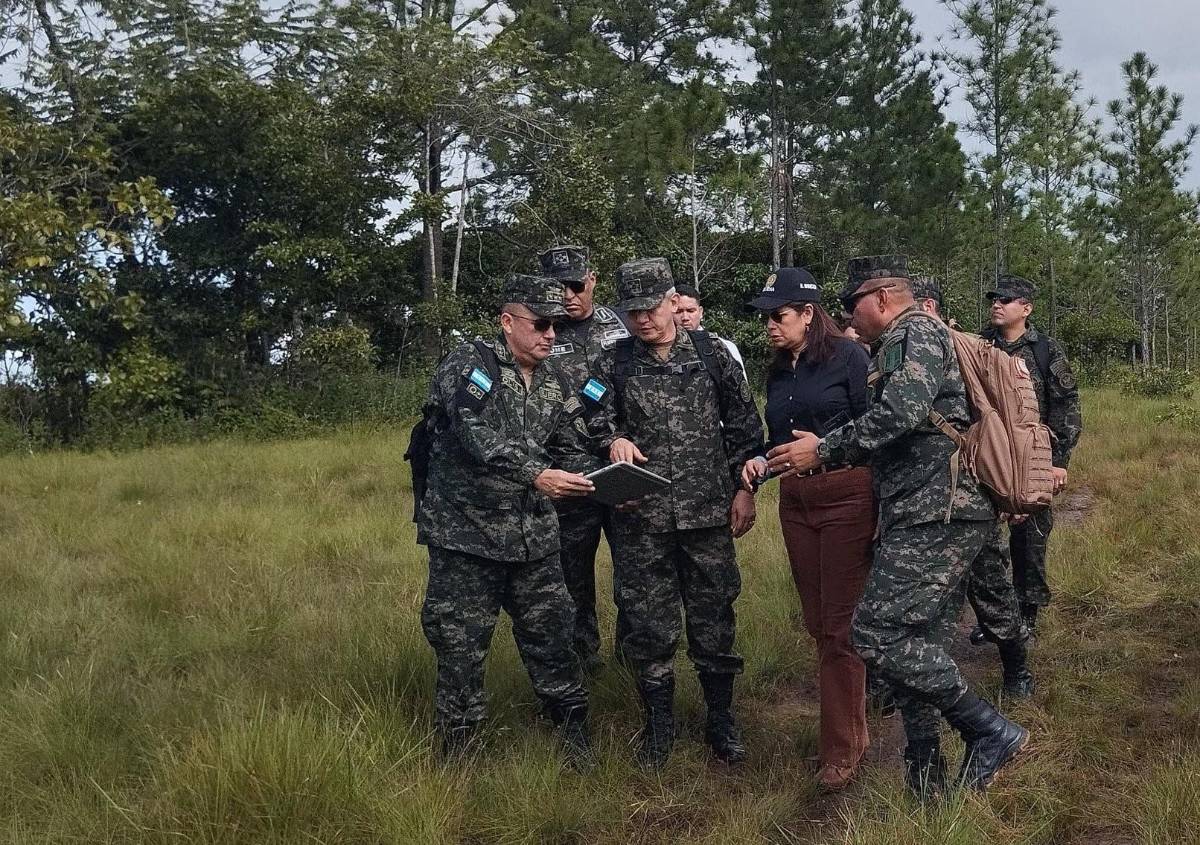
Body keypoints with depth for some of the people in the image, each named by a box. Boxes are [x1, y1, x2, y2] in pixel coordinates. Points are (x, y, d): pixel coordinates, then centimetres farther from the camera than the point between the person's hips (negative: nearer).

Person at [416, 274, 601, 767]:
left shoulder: (553, 382, 10)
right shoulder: (467, 366, -10)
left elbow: (574, 452, 10)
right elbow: (476, 435, -26)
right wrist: (535, 475, -36)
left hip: (533, 537, 5)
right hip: (465, 534, -5)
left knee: (550, 634, 13)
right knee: (461, 646, 4)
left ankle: (573, 728, 30)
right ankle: (457, 753, 19)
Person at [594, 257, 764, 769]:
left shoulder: (711, 354, 3)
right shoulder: (614, 364, 5)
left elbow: (743, 423, 7)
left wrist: (744, 488, 3)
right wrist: (614, 439, -13)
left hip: (708, 512, 0)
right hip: (641, 516, 1)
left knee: (714, 617, 7)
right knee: (648, 623, 6)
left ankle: (720, 719, 23)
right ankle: (658, 723, 22)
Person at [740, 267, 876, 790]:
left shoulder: (848, 357, -7)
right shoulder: (777, 372, 13)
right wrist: (759, 464, 0)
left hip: (847, 496, -7)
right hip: (796, 501, 7)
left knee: (839, 623, -5)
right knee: (817, 622, 11)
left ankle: (841, 746, 4)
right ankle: (850, 723, 25)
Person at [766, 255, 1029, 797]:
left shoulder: (914, 333, -6)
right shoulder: (916, 340, 26)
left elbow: (902, 412, -23)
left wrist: (824, 450, -15)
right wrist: (835, 456, 28)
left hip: (934, 514, -11)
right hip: (947, 515, 11)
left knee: (878, 634, -14)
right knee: (919, 646, 10)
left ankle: (991, 732, -7)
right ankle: (925, 779, 15)